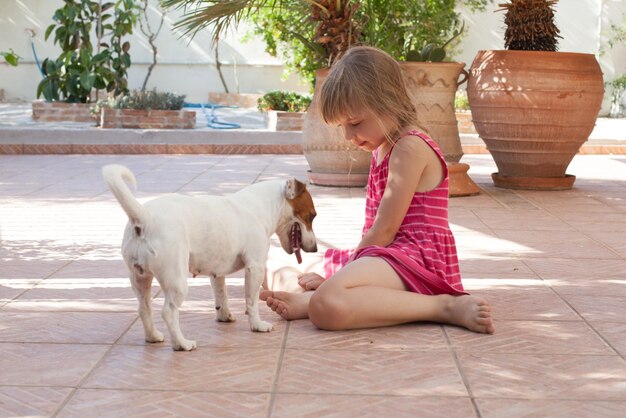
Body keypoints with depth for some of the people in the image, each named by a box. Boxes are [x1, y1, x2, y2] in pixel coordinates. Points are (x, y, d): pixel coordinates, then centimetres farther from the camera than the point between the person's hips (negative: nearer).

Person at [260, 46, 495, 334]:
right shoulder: (382, 148, 17)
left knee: (328, 307, -38)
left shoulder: (410, 148, -15)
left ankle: (445, 307, -30)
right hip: (390, 255, 11)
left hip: (416, 258, -11)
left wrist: (341, 275, -8)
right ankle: (311, 300, -15)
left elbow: (384, 230, -17)